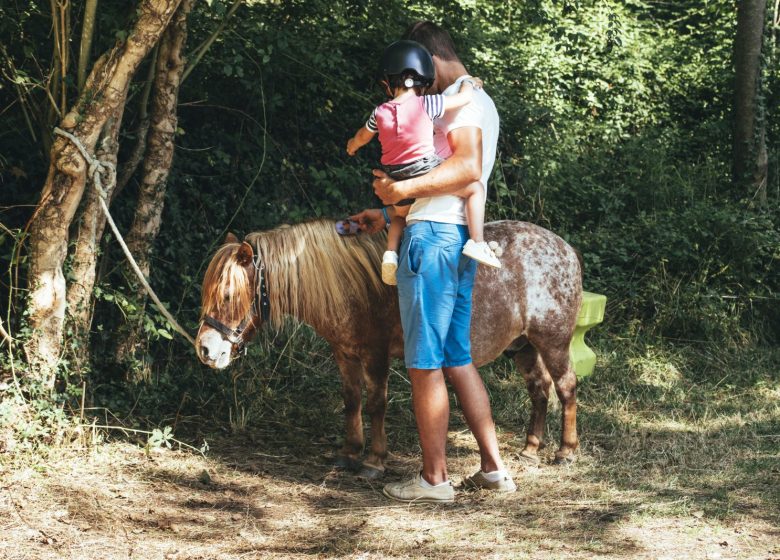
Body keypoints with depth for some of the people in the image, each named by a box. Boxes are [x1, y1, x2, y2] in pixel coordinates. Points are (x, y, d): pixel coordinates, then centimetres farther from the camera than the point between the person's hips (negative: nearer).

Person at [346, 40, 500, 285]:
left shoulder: (380, 112, 5)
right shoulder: (426, 104, -9)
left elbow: (363, 136, 26)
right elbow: (464, 98, -4)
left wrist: (352, 145, 50)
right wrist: (469, 83, 19)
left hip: (397, 180, 5)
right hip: (427, 172, -5)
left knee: (400, 214, 33)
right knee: (475, 189, 7)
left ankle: (390, 253, 13)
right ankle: (477, 242, -7)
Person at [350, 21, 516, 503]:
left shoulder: (462, 97, -9)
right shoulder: (476, 101, 22)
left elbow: (468, 167, -25)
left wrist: (404, 188, -24)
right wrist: (389, 214, 24)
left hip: (433, 237, -10)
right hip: (456, 238, 10)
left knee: (425, 363, -4)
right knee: (457, 358, 14)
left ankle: (434, 478, 1)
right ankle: (493, 467, 15)